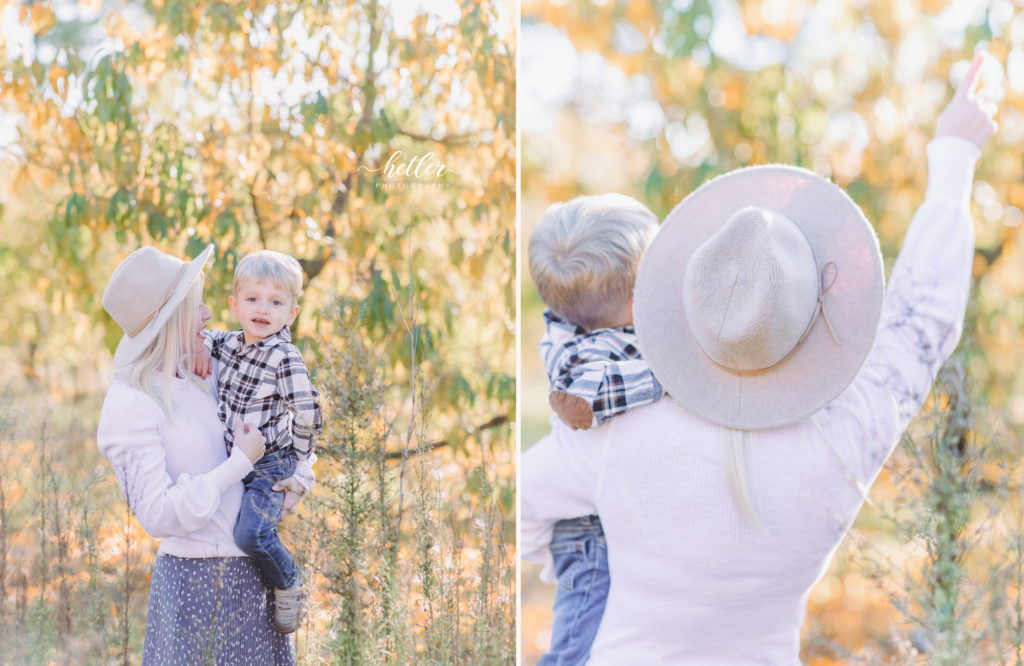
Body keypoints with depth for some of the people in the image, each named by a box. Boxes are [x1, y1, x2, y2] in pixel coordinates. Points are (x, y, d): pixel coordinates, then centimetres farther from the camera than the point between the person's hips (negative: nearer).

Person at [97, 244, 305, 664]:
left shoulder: (194, 385, 11)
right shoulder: (128, 405, -13)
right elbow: (157, 514, -20)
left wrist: (284, 480, 5)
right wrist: (242, 463, -17)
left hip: (250, 573, 8)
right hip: (196, 579, -8)